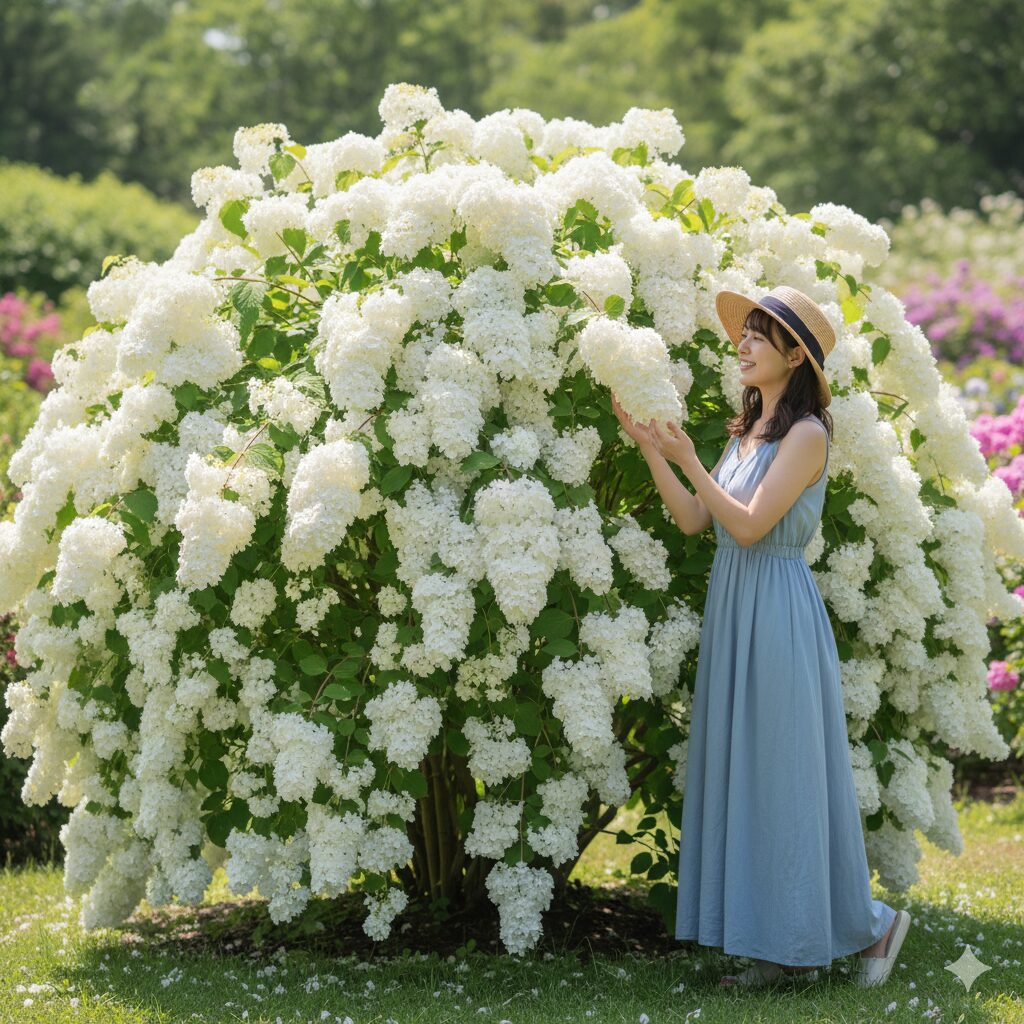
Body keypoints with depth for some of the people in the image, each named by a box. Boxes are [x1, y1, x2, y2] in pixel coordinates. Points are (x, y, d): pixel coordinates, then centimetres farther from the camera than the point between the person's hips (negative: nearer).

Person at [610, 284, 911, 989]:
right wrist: (650, 447, 1)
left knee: (789, 773, -4)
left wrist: (688, 460, -18)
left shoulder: (807, 434, -11)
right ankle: (787, 945, 13)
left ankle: (869, 922, 10)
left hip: (779, 611, -9)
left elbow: (749, 526, -18)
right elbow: (693, 520, 8)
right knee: (746, 773, 8)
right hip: (734, 609, 9)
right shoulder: (747, 431, 14)